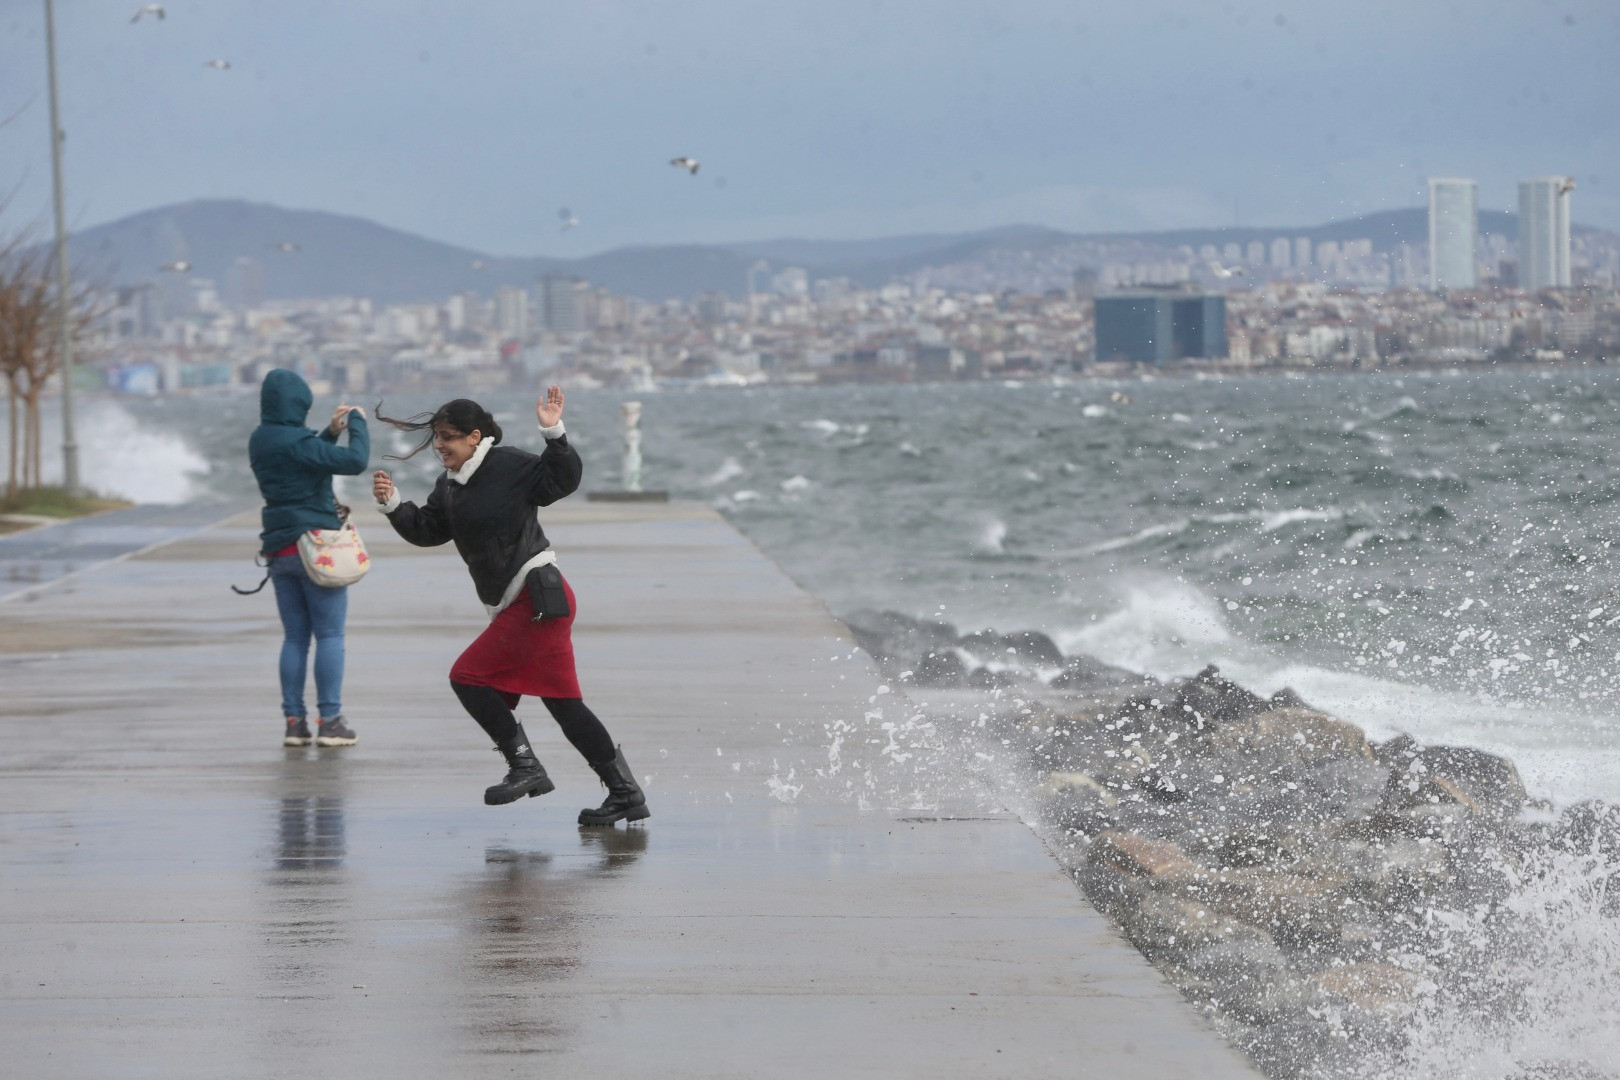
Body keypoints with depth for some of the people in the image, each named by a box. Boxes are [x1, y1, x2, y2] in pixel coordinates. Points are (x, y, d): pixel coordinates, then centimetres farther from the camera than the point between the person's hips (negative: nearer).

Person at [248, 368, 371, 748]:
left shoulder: (260, 442, 7)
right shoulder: (296, 443, -18)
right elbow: (355, 461, -24)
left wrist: (331, 431, 14)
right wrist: (358, 422, -9)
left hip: (279, 551, 7)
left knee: (294, 637, 11)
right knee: (330, 635, -1)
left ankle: (294, 720, 7)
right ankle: (330, 721, -3)